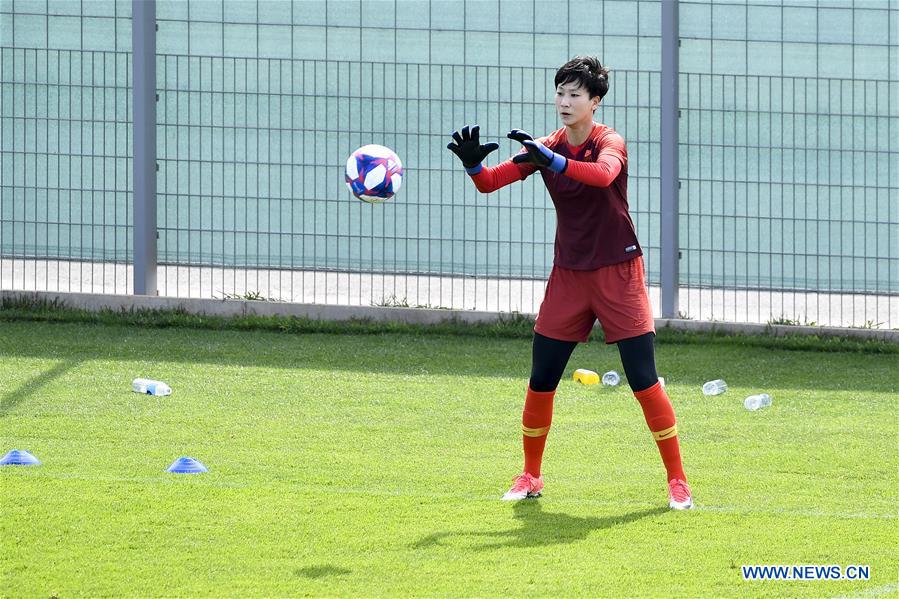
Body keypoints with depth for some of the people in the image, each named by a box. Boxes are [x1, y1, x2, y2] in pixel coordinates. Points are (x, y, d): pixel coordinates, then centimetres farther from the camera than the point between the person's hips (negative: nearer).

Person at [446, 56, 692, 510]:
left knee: (644, 381, -8)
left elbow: (604, 174, -36)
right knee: (541, 381, 2)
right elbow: (490, 182, -7)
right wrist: (473, 165, -30)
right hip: (568, 275, 4)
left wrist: (552, 161, -50)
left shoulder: (609, 142, -12)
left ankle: (677, 480, 1)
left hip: (618, 273, -4)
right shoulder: (546, 147, 2)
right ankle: (530, 477, 18)